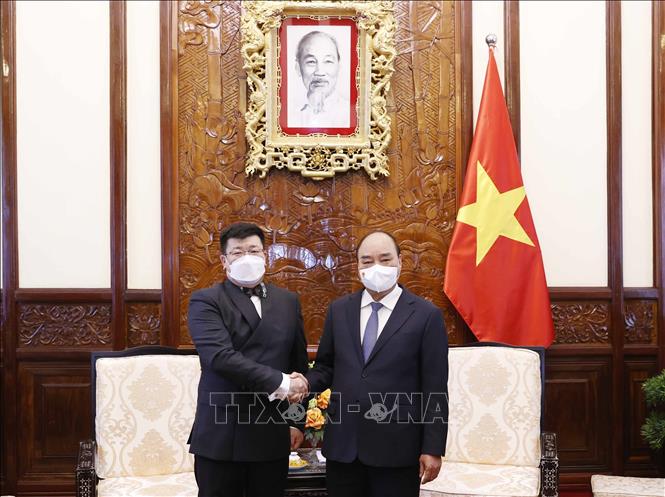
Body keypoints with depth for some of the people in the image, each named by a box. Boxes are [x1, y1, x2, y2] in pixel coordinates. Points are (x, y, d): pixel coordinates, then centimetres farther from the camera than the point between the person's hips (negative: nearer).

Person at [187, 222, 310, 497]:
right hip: (221, 436, -3)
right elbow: (220, 356, -19)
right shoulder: (205, 301, -4)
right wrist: (280, 382, -20)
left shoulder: (288, 301, 12)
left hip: (272, 434, 4)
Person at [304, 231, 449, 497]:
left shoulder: (426, 315, -4)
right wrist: (305, 383, -8)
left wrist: (433, 449, -8)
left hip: (396, 447, -3)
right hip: (343, 444, 4)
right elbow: (326, 366, 14)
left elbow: (435, 389, -5)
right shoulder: (339, 310, 9)